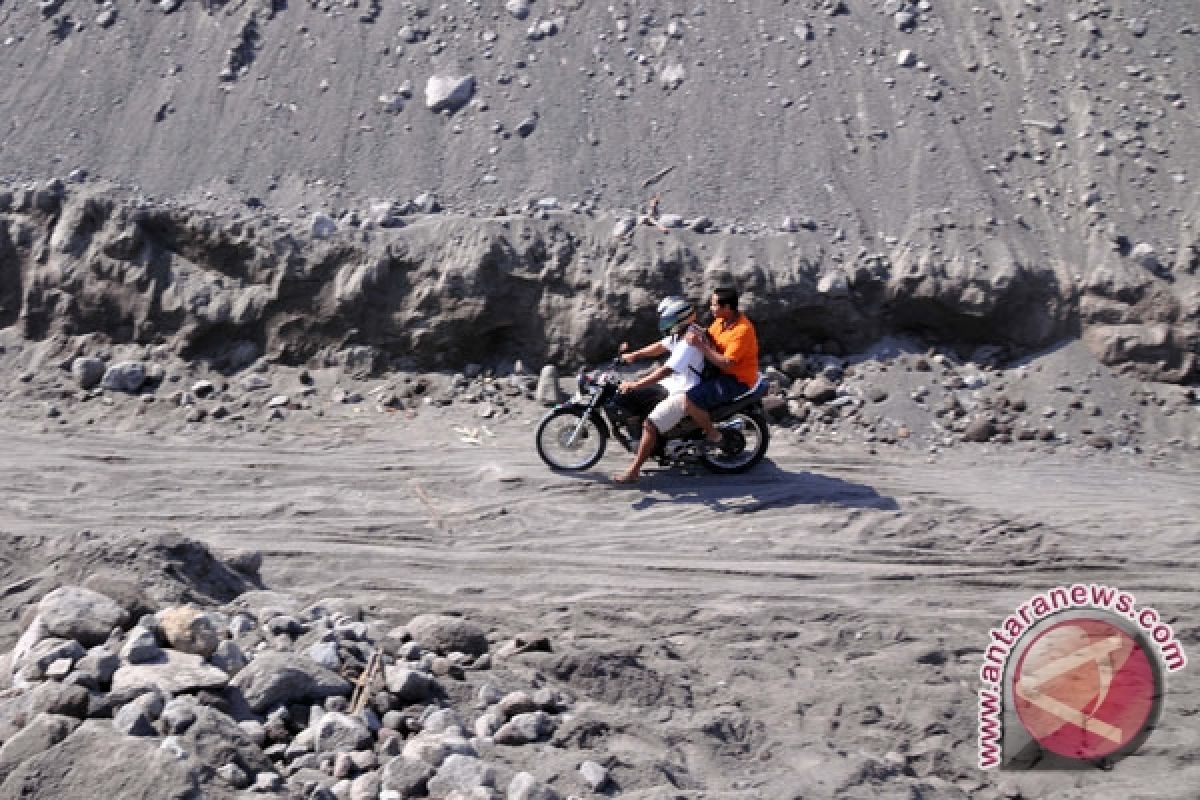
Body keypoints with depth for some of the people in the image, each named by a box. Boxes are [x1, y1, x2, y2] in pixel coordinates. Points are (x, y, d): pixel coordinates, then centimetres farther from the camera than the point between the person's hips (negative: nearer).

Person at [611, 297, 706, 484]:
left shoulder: (689, 342, -28)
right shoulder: (682, 331, 4)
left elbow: (666, 370, -33)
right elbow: (660, 346, 17)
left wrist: (634, 385, -33)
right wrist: (634, 355, 7)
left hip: (685, 393, -11)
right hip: (675, 383, 11)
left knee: (650, 425, -22)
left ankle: (633, 471, -18)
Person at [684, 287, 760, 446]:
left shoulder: (742, 330, -24)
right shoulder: (721, 321, 4)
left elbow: (726, 363, -28)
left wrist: (701, 345, -29)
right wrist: (698, 335, -16)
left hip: (737, 381, -10)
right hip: (721, 373, 10)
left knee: (689, 401, -23)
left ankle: (713, 436, -4)